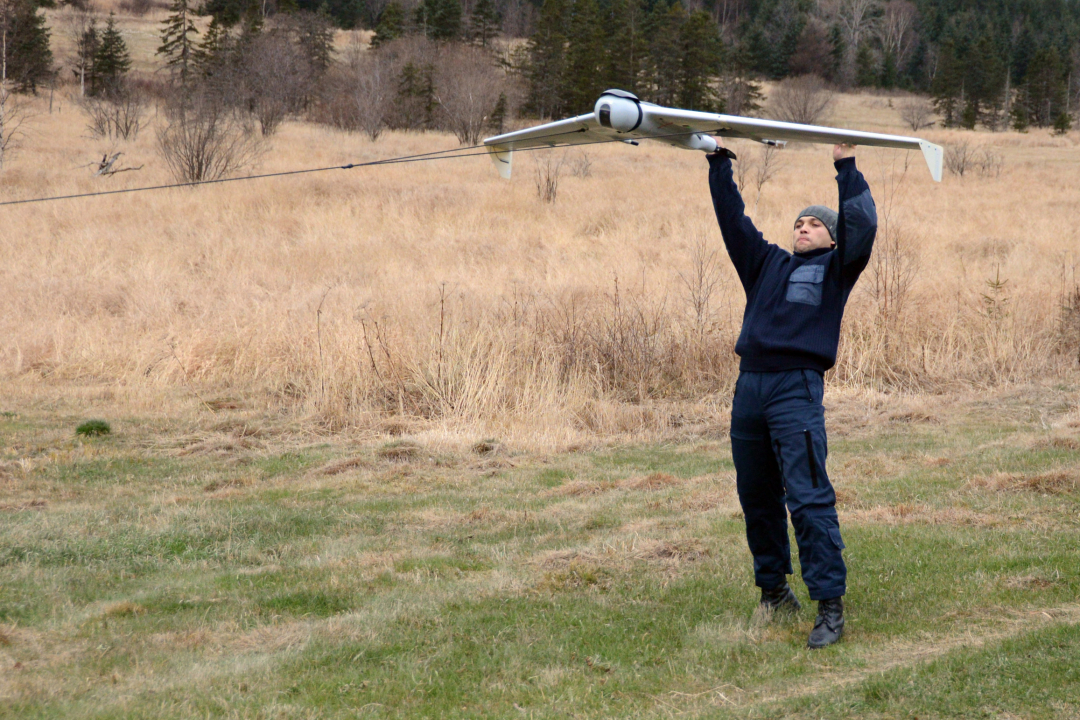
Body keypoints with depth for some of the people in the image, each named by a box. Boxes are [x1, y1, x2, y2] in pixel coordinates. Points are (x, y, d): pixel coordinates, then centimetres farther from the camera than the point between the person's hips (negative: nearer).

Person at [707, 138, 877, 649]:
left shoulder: (835, 270, 11)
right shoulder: (768, 265, 23)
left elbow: (862, 227, -3)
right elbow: (733, 220, 23)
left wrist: (846, 167, -2)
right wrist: (719, 162, 21)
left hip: (798, 390, -6)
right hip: (749, 386, 6)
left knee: (808, 498, -13)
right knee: (756, 497, 11)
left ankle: (830, 607, -13)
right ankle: (773, 592, 25)